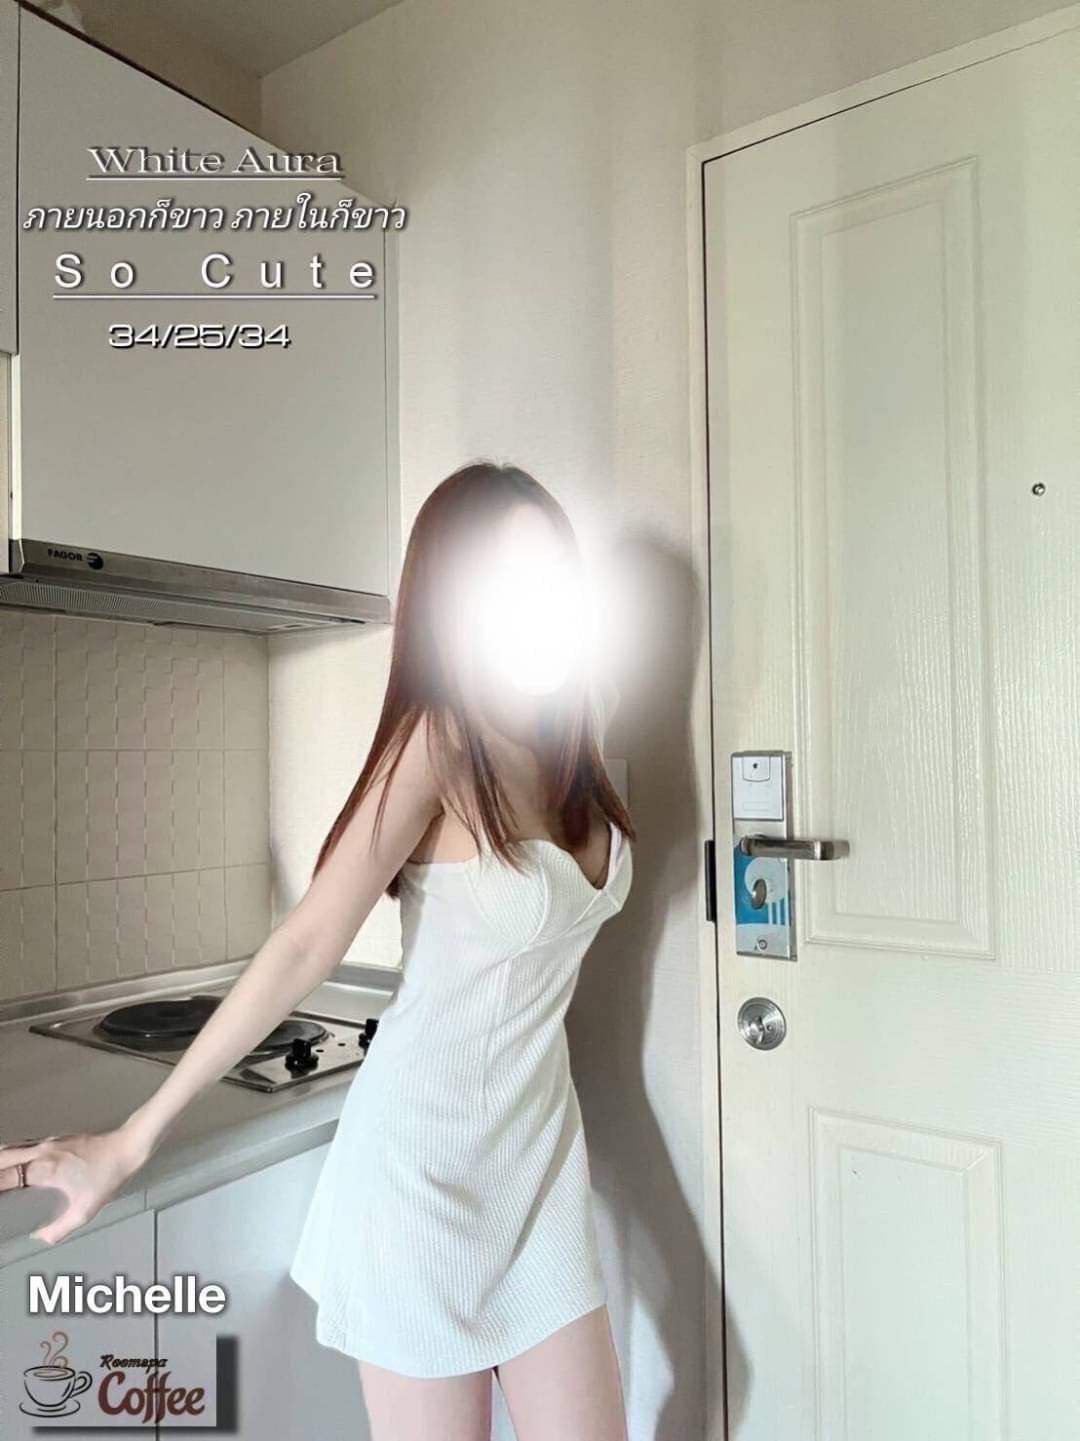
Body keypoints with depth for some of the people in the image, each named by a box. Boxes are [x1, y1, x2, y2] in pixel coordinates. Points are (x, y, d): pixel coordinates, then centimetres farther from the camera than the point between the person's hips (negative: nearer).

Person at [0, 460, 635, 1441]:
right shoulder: (437, 742, -19)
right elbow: (305, 950, -20)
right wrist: (134, 1140, -18)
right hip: (424, 1158, -6)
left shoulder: (567, 746, 2)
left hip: (542, 1147, 6)